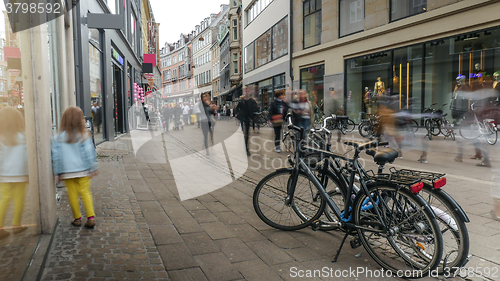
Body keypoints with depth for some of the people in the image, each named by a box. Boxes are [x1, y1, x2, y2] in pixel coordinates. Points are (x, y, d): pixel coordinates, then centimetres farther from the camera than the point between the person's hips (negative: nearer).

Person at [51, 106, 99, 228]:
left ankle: (77, 218, 18)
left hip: (67, 172, 1)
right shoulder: (83, 135, -8)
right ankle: (91, 217, 1)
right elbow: (89, 153, -7)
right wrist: (93, 168, 0)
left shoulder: (58, 137, -2)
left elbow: (56, 156, 0)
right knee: (85, 192, 7)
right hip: (83, 170, -1)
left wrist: (58, 172, 7)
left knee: (72, 194, 10)